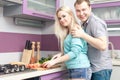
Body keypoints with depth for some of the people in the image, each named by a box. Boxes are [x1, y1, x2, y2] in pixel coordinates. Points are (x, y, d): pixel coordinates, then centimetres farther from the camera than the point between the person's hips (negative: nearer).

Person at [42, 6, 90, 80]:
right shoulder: (68, 32, 14)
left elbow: (75, 52, -19)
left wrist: (55, 61, -17)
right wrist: (61, 54, 1)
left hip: (79, 67, -8)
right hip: (73, 68, 8)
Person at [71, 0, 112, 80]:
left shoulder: (95, 22, -16)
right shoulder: (84, 23, 11)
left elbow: (103, 46, -28)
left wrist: (82, 35, -27)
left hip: (101, 69, -8)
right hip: (92, 67, 8)